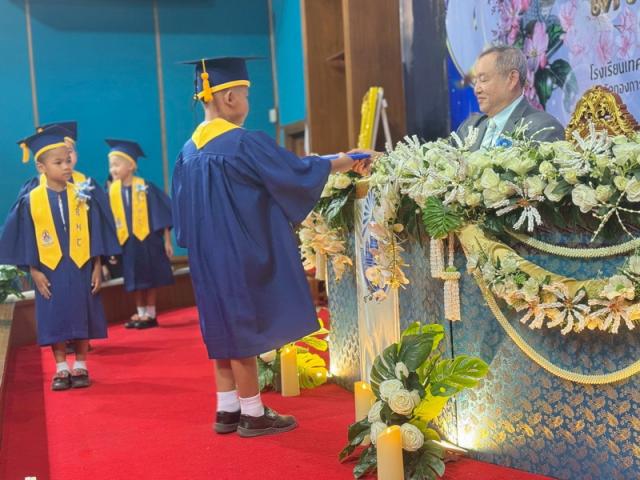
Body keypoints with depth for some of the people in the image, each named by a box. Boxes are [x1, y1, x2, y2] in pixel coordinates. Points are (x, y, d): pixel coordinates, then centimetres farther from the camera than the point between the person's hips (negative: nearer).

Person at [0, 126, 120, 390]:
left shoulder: (82, 196, -1)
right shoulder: (30, 201, -5)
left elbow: (95, 233, 2)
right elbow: (26, 239, -1)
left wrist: (96, 267, -1)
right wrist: (34, 271, -7)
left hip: (80, 268, 1)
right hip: (50, 271, -1)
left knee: (81, 317, 7)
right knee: (54, 320, 5)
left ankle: (80, 367, 19)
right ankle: (61, 369, 16)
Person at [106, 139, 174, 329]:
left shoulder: (146, 188, -10)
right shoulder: (112, 191, -1)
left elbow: (162, 214, -6)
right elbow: (109, 220, 5)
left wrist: (167, 240, -7)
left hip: (147, 239, -3)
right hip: (126, 242, 4)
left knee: (150, 278, 5)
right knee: (136, 280, 12)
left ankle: (150, 314, 14)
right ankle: (141, 313, 22)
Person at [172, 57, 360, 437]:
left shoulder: (190, 150, 6)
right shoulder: (244, 144, -18)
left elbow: (185, 214, 12)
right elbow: (296, 173, -11)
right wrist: (343, 163, 2)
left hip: (210, 258, 8)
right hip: (241, 255, -8)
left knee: (226, 328, 14)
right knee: (245, 330, 1)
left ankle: (228, 409, 20)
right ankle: (252, 414, 11)